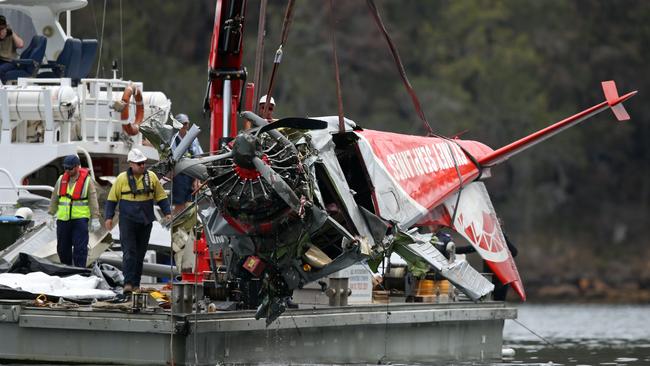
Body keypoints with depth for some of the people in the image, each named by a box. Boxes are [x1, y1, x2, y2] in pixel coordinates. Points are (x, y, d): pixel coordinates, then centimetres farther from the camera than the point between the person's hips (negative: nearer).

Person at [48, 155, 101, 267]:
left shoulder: (87, 180, -2)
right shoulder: (61, 180, 9)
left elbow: (93, 200, -1)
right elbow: (54, 199, 16)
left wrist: (95, 219, -4)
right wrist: (51, 215, 15)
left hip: (80, 219, -4)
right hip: (63, 219, 4)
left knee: (80, 248, -8)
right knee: (62, 248, 9)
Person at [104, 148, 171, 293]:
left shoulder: (151, 177, 5)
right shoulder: (122, 178, -1)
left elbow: (161, 197, 13)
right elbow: (112, 199, 4)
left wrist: (167, 212, 3)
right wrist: (109, 217, -3)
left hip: (145, 221, 3)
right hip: (128, 220, -3)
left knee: (140, 254, 7)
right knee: (129, 252, -10)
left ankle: (136, 284, 13)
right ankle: (128, 283, -15)